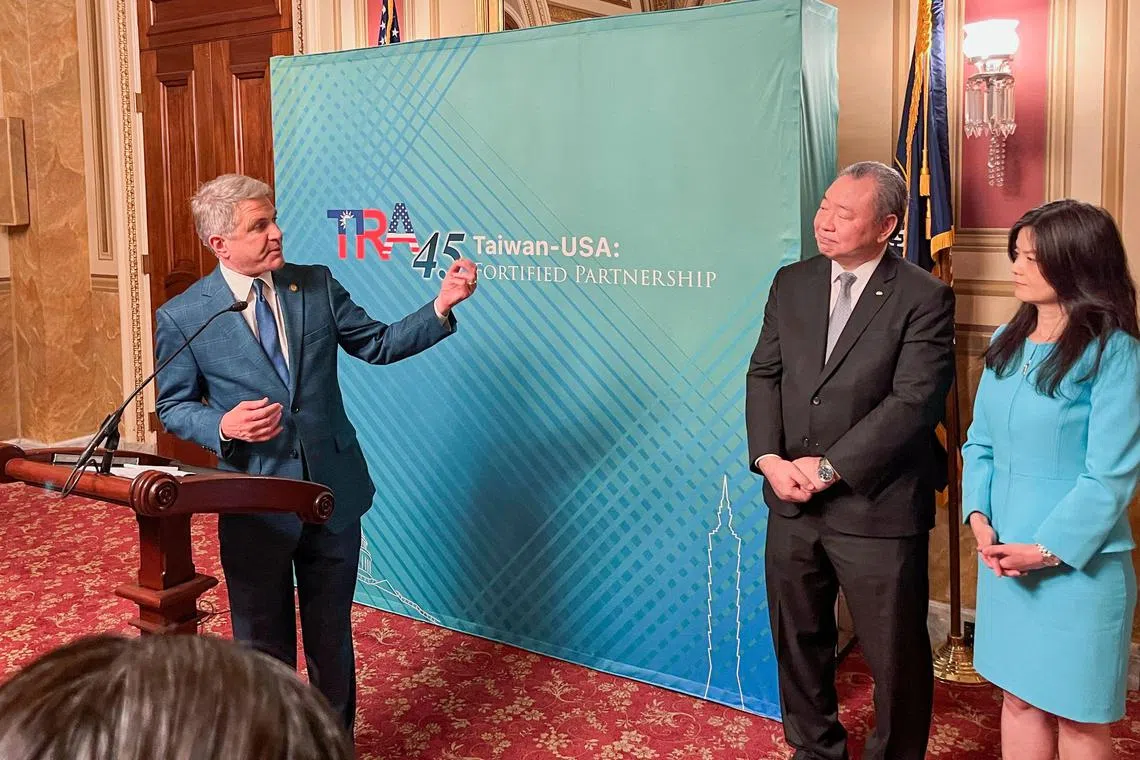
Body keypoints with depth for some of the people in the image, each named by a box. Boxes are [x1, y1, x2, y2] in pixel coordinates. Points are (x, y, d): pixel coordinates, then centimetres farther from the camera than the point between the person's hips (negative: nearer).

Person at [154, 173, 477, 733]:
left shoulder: (317, 286, 0)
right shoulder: (182, 317, -7)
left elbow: (379, 344, 4)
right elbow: (173, 407, 1)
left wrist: (441, 306, -10)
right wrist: (223, 425, -20)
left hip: (334, 493, 3)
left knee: (332, 635, 18)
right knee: (264, 644, 14)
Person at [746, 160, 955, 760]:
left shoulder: (924, 298, -10)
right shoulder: (792, 283, 7)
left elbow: (914, 402, -17)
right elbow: (764, 374, 6)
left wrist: (830, 467, -19)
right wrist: (768, 457, -9)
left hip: (876, 507, -5)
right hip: (792, 503, 5)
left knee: (895, 655, 9)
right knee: (798, 639, 20)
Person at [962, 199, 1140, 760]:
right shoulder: (1007, 343, 7)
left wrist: (1047, 549, -17)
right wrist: (979, 518, -6)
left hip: (1077, 563, -5)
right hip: (1003, 557, 6)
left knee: (1077, 714, 9)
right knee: (1020, 698, 16)